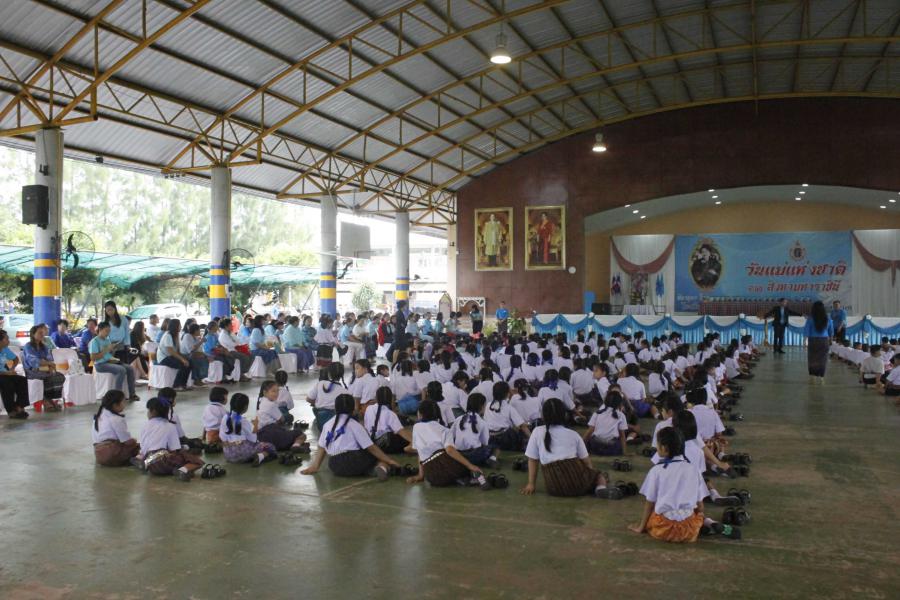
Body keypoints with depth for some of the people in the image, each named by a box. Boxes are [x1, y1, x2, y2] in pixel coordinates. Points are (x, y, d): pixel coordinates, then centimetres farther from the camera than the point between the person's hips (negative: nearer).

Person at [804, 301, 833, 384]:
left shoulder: (810, 318, -11)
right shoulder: (827, 319, -2)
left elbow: (806, 332, -12)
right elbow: (831, 332, 9)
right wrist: (830, 340, 24)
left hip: (813, 341, -2)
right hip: (824, 341, 2)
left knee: (812, 360, 9)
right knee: (822, 360, 7)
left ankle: (812, 377, 8)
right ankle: (821, 378, 5)